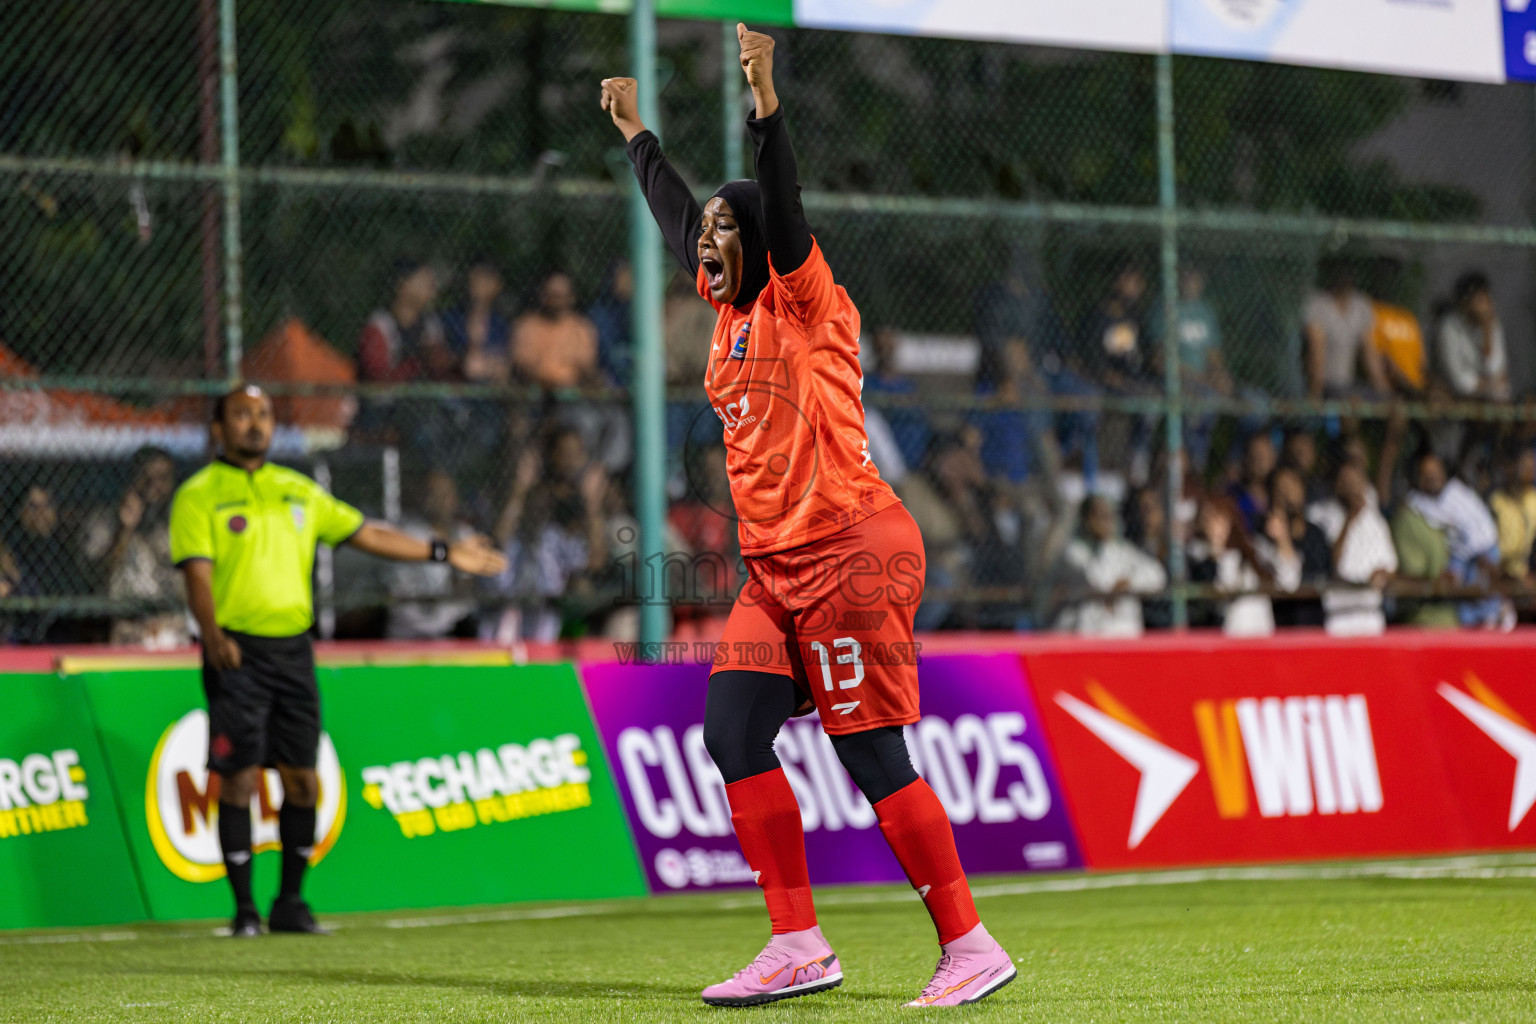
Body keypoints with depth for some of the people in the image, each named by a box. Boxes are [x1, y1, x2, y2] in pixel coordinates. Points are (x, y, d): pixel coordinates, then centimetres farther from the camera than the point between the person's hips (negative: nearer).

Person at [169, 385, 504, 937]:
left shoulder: (297, 490, 15)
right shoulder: (199, 495, -1)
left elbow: (366, 534, 20)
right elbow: (197, 574, -12)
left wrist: (443, 553, 18)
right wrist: (212, 634, -29)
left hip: (293, 648, 5)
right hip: (236, 652, -5)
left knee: (302, 779, 4)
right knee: (239, 779, -6)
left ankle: (290, 903, 15)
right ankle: (244, 910, 2)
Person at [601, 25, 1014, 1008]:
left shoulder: (806, 302, -4)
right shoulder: (732, 310, 17)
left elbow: (782, 210, -20)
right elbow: (678, 217, 31)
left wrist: (765, 95, -29)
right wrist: (636, 130, 40)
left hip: (853, 554, -8)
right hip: (775, 568, 9)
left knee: (873, 757, -10)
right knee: (732, 733, -3)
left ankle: (970, 946, -6)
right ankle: (799, 946, 0)